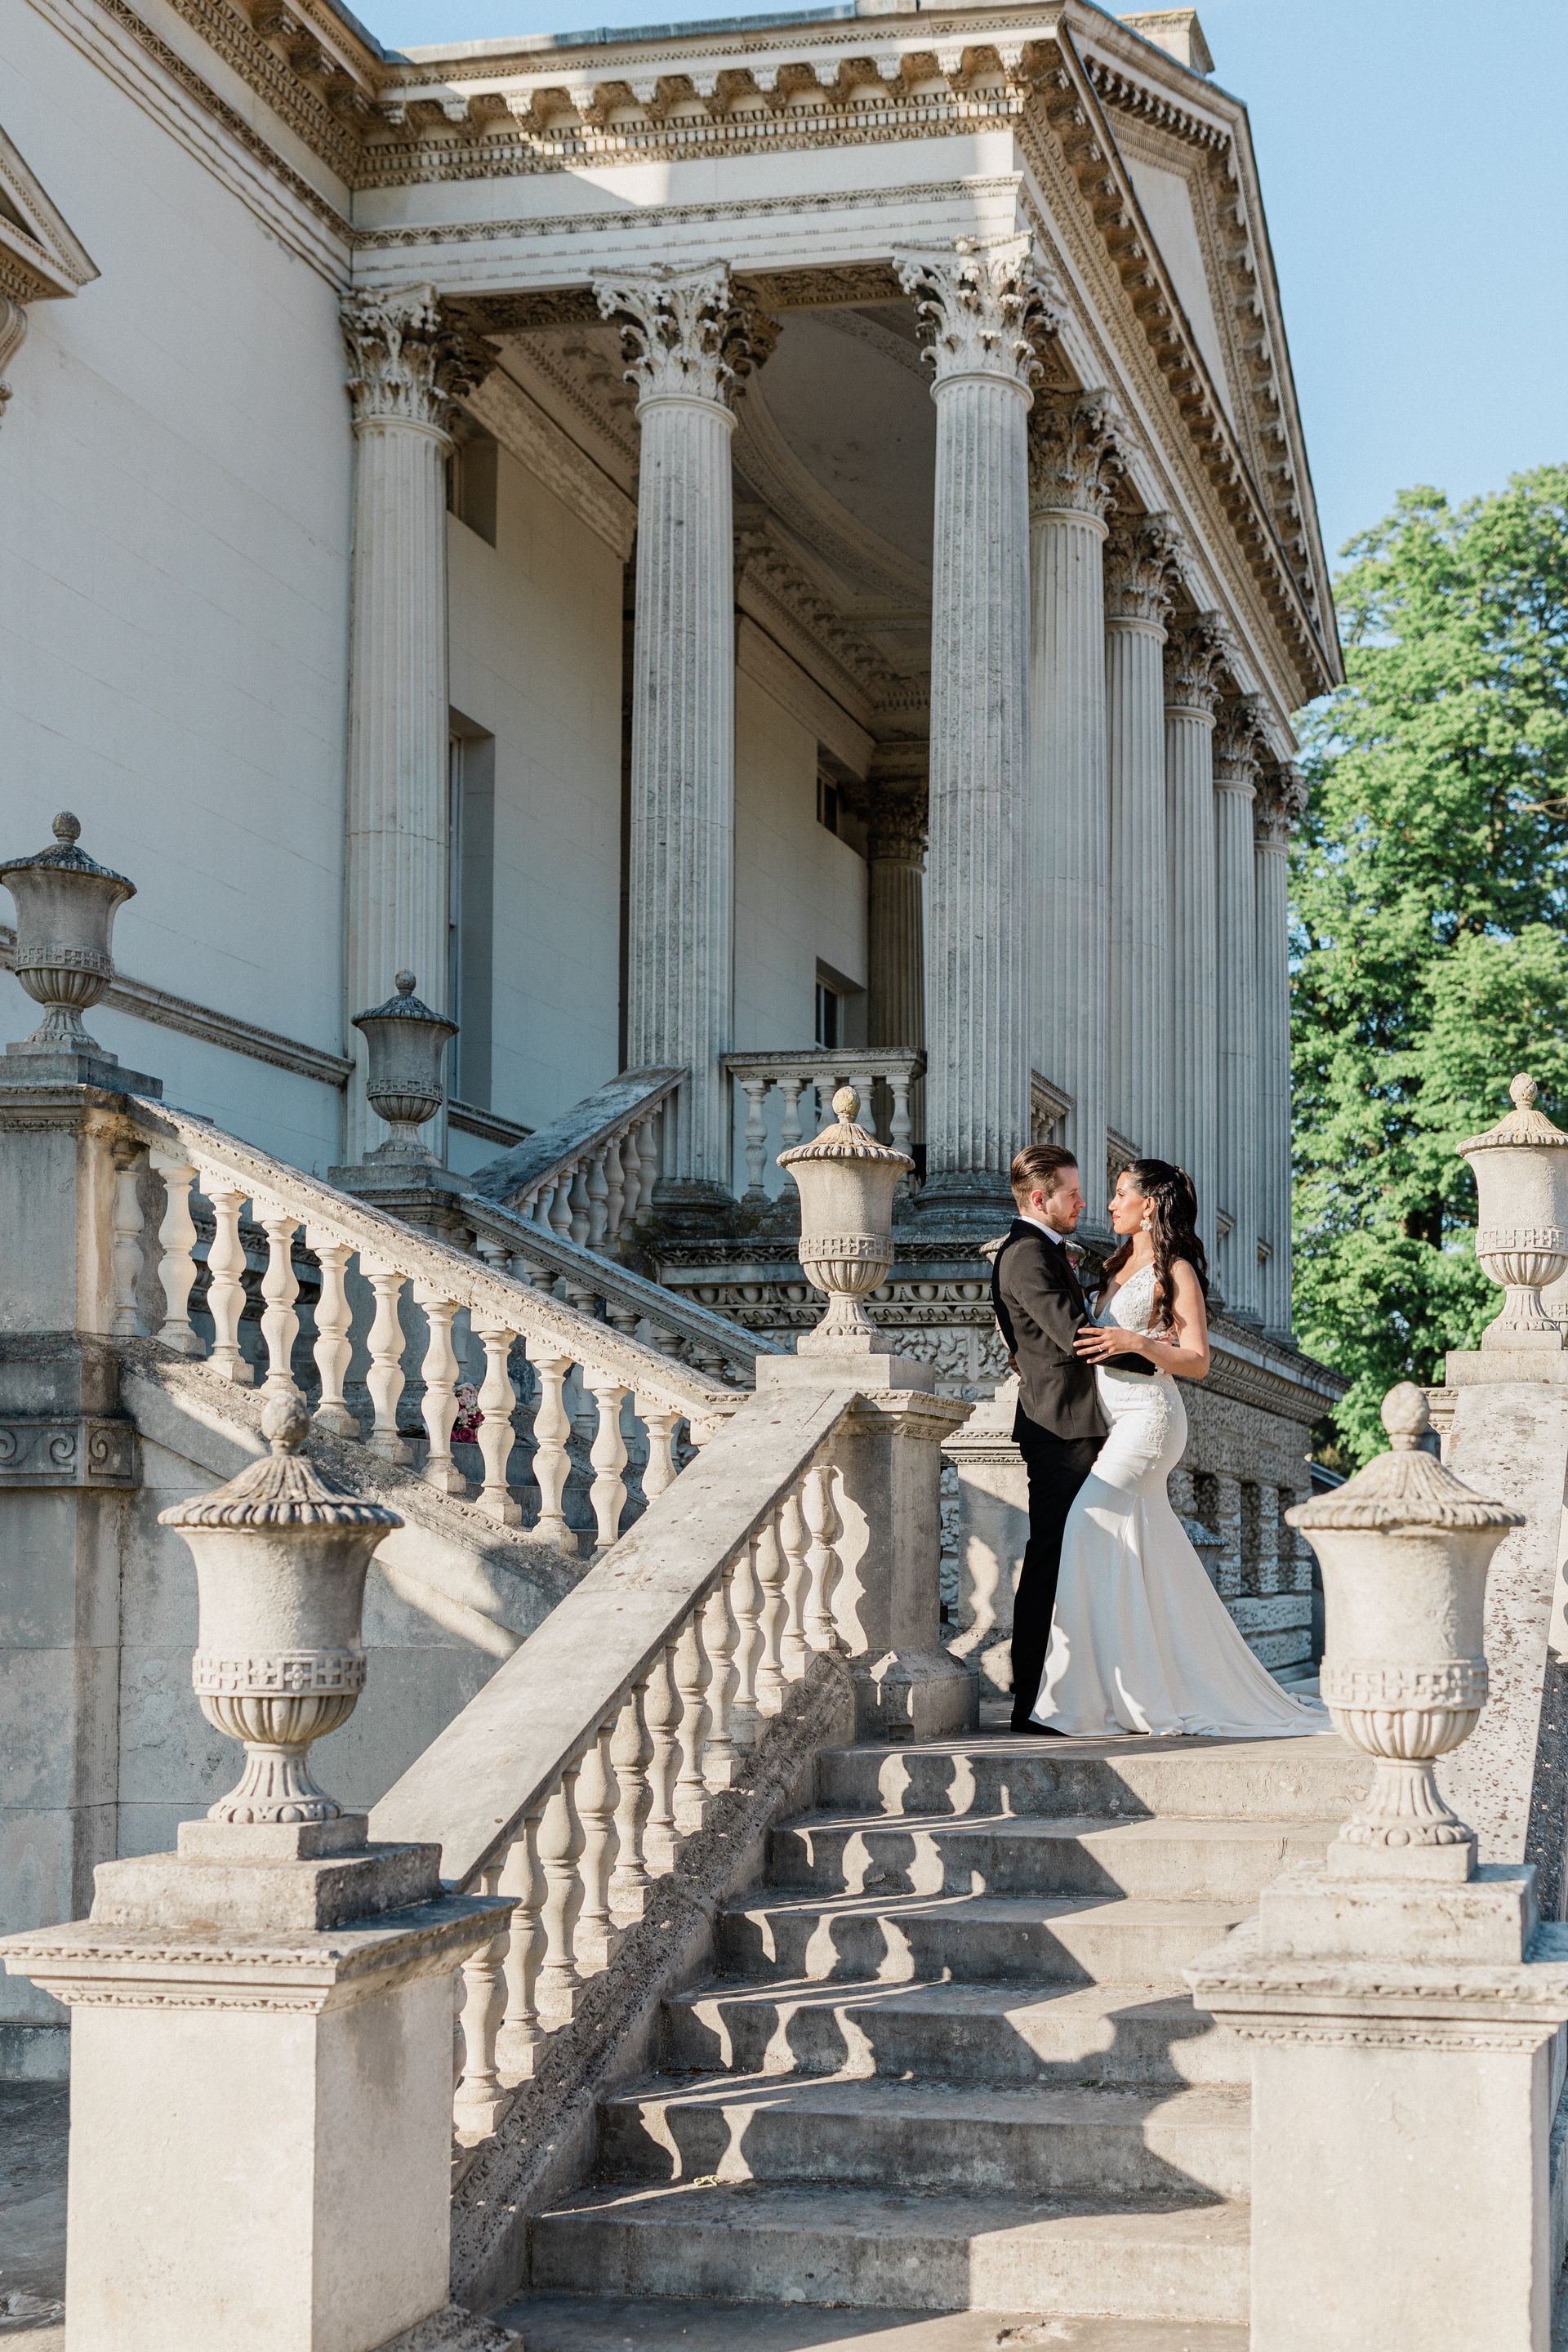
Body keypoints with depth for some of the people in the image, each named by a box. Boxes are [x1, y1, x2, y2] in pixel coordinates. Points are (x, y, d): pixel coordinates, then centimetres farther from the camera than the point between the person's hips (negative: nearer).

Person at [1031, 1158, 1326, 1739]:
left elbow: (1197, 1362, -11)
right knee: (1148, 1557, 6)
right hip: (1115, 1421, 9)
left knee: (1087, 1530, -19)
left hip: (1148, 1418, -9)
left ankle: (1084, 1700, -20)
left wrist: (1137, 1343, -25)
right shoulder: (1120, 1266, 18)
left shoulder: (1176, 1271, -6)